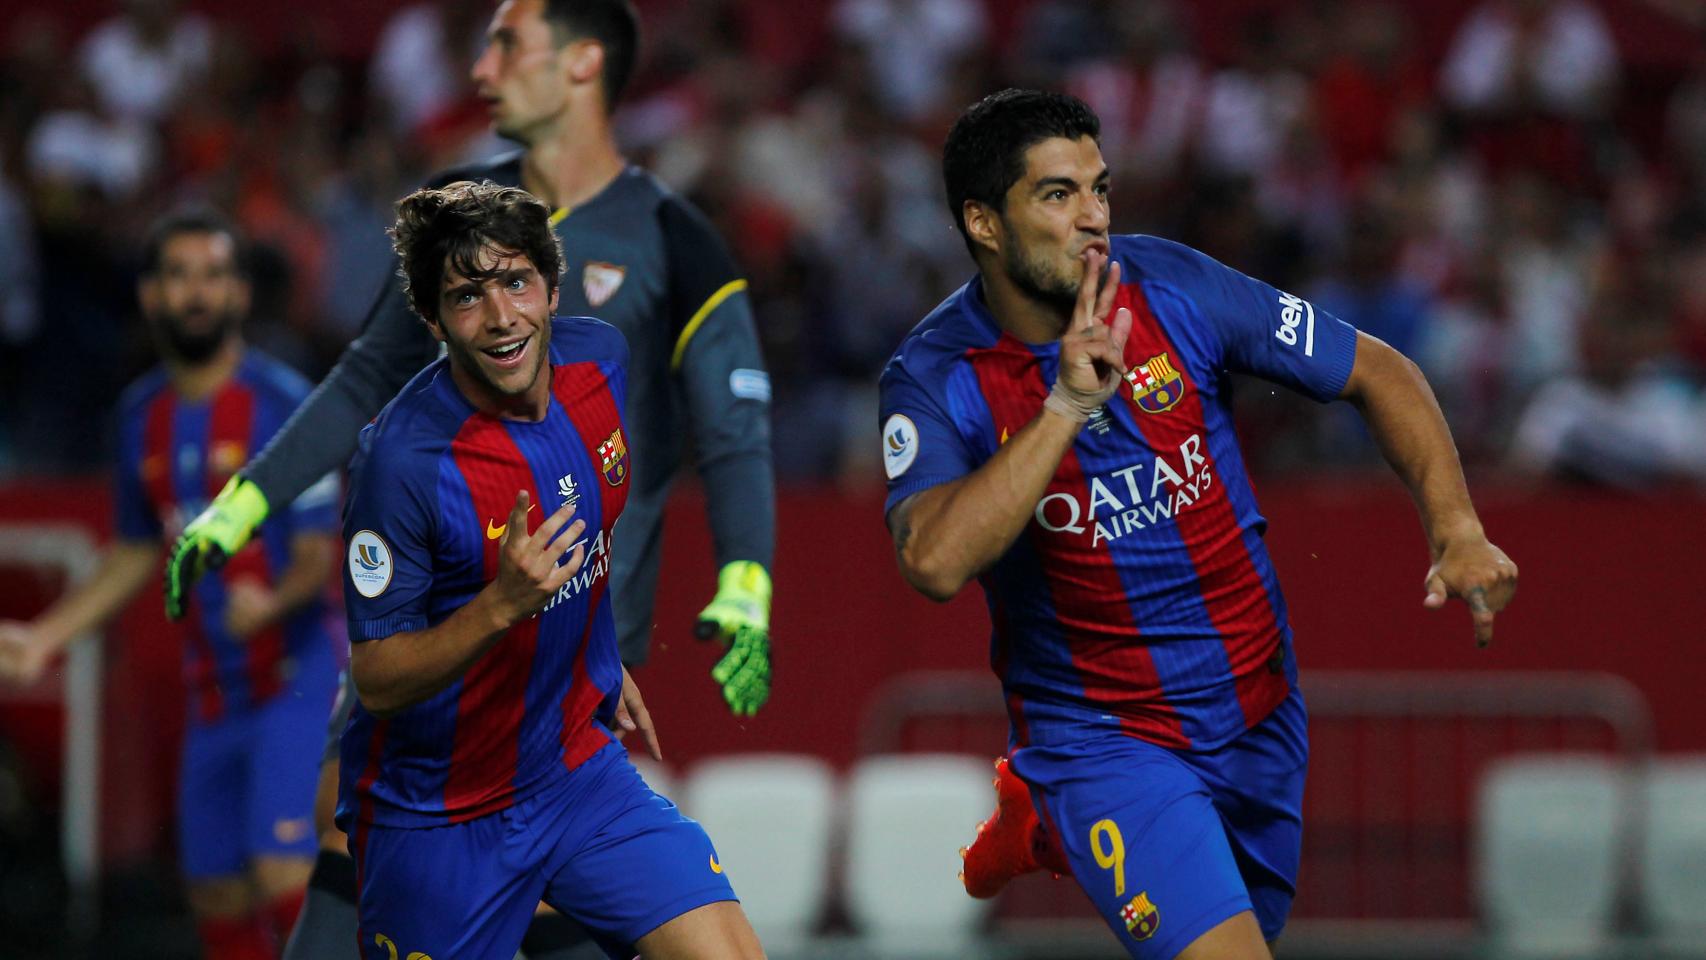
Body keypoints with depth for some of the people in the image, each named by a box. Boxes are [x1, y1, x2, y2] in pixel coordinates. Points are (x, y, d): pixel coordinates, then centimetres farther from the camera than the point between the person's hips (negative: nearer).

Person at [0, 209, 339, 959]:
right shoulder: (144, 416, 9)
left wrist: (273, 602, -34)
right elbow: (135, 556, 21)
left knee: (284, 881, -20)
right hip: (214, 694, 6)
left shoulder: (284, 405, -10)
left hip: (298, 679, -6)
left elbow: (319, 558, -13)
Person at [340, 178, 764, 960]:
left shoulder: (599, 359, -5)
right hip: (435, 819, -5)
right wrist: (504, 603, -35)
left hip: (578, 773, 5)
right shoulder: (403, 460, -25)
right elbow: (376, 679, -21)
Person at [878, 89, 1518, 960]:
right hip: (1101, 738, -4)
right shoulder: (934, 380, -15)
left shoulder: (1170, 289, -10)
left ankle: (1049, 831, 40)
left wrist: (1456, 528, -12)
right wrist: (1067, 405, -33)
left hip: (1257, 713, 4)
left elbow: (1377, 373, 1)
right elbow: (935, 562, -32)